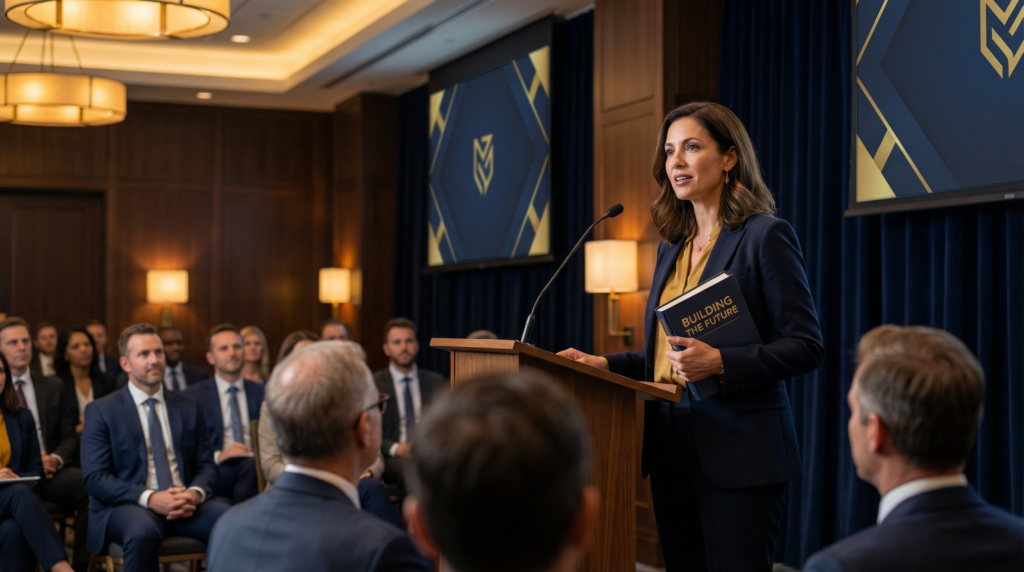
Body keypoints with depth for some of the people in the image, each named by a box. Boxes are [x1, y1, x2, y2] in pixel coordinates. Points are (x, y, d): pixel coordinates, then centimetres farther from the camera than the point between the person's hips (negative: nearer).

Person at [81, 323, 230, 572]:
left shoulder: (189, 407, 15)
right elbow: (95, 477, -4)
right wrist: (149, 498, -19)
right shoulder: (101, 411, 4)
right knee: (144, 532, -39)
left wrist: (195, 494, -11)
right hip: (128, 505, -3)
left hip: (185, 504, 3)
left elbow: (206, 465, 13)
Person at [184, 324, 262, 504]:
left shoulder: (260, 392, 20)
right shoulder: (194, 396, 12)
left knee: (252, 464, -35)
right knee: (249, 465, -35)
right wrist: (218, 456, -14)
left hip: (257, 465, 2)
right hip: (216, 471, -2)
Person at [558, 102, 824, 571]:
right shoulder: (672, 248, 17)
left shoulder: (766, 236, -5)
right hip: (672, 453, 7)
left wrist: (720, 363, -22)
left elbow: (806, 347, -10)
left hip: (737, 453, -7)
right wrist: (604, 364, 7)